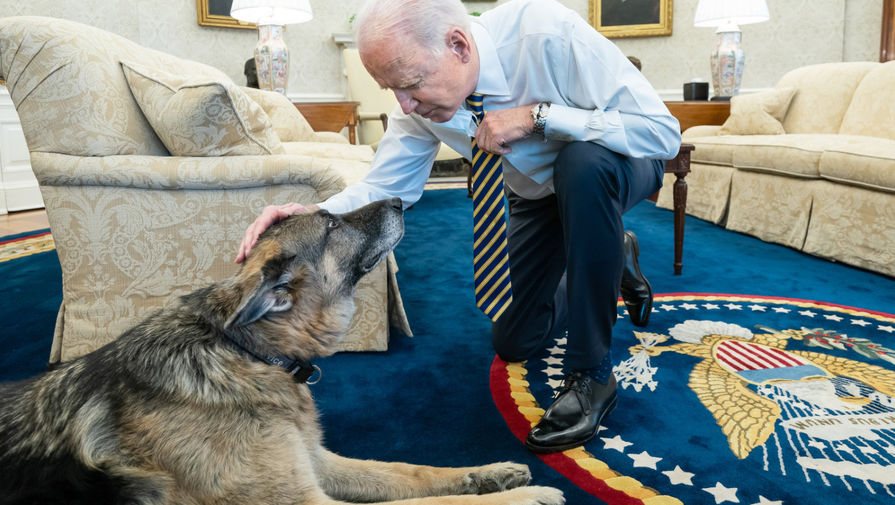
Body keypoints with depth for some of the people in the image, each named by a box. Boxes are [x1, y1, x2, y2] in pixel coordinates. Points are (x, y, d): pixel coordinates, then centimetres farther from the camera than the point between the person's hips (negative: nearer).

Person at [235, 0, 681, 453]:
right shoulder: (422, 101, -21)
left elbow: (663, 132, -35)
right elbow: (385, 187, -15)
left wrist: (537, 115, -42)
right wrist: (315, 214, -35)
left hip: (614, 167, -4)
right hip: (537, 192, 5)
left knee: (582, 163, -42)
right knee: (512, 343, 7)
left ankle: (591, 373, -26)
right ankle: (613, 257, 32)